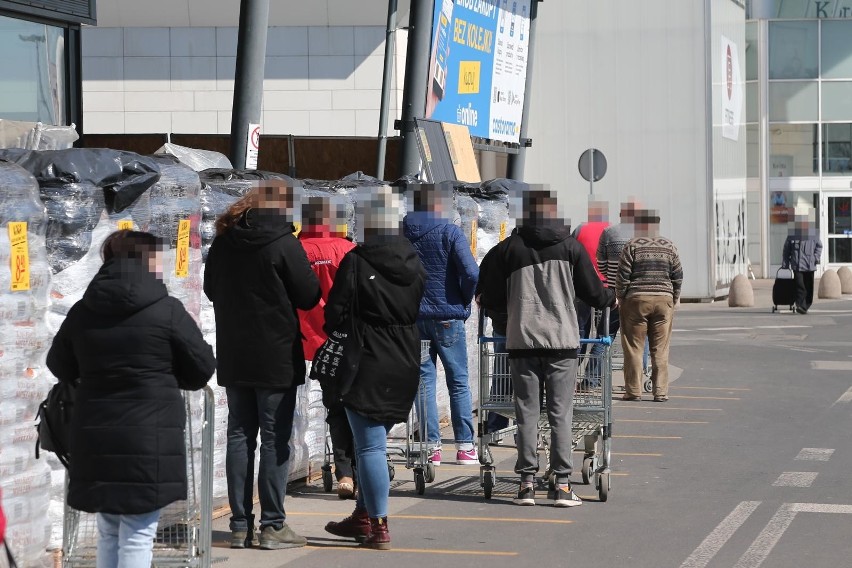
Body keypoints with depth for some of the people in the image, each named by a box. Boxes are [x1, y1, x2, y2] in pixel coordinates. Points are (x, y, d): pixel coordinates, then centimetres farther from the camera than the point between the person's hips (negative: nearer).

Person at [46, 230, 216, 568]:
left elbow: (59, 366, 18)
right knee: (138, 535, -2)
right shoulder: (167, 310, -8)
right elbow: (203, 368, 0)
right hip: (149, 439, -5)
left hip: (95, 438, 5)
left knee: (108, 532, 17)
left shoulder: (82, 312, 5)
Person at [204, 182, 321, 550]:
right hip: (277, 357, -5)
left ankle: (240, 525, 10)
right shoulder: (284, 243, -13)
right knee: (275, 439, 0)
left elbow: (211, 290, 17)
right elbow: (309, 297, -10)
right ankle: (272, 526, 0)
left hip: (233, 356, 5)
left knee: (240, 436, 9)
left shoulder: (223, 243, 5)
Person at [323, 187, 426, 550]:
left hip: (368, 365, -6)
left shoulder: (356, 261, -12)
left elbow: (335, 312, -9)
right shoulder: (414, 263, 6)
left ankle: (379, 526, -5)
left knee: (370, 445, -3)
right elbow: (421, 310, 12)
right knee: (374, 441, 17)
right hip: (406, 365, 6)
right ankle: (363, 516, 24)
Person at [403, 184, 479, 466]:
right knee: (458, 382, 7)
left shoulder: (401, 233, 3)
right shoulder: (450, 232, -9)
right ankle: (465, 446, 7)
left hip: (413, 317, 3)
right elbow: (471, 273, -18)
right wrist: (464, 302, -2)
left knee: (424, 381, 7)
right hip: (447, 317, -3)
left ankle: (431, 446, 4)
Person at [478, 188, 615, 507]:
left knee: (527, 412, 5)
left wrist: (485, 302, 28)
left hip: (521, 340, 1)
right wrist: (612, 299, 28)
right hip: (562, 339, -1)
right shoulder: (570, 247, 1)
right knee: (561, 413, 1)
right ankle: (562, 484, -1)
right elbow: (593, 293, 7)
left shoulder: (509, 248, 1)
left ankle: (527, 482, 4)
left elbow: (492, 300, 5)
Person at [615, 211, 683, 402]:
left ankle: (634, 391, 3)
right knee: (660, 349, 5)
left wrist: (620, 297, 5)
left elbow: (623, 275, -6)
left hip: (636, 300, -3)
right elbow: (678, 277, 7)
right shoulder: (669, 247, 6)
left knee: (634, 347, 3)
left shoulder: (632, 246, -4)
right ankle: (661, 391, 3)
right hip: (664, 299, 3)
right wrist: (673, 299, 16)